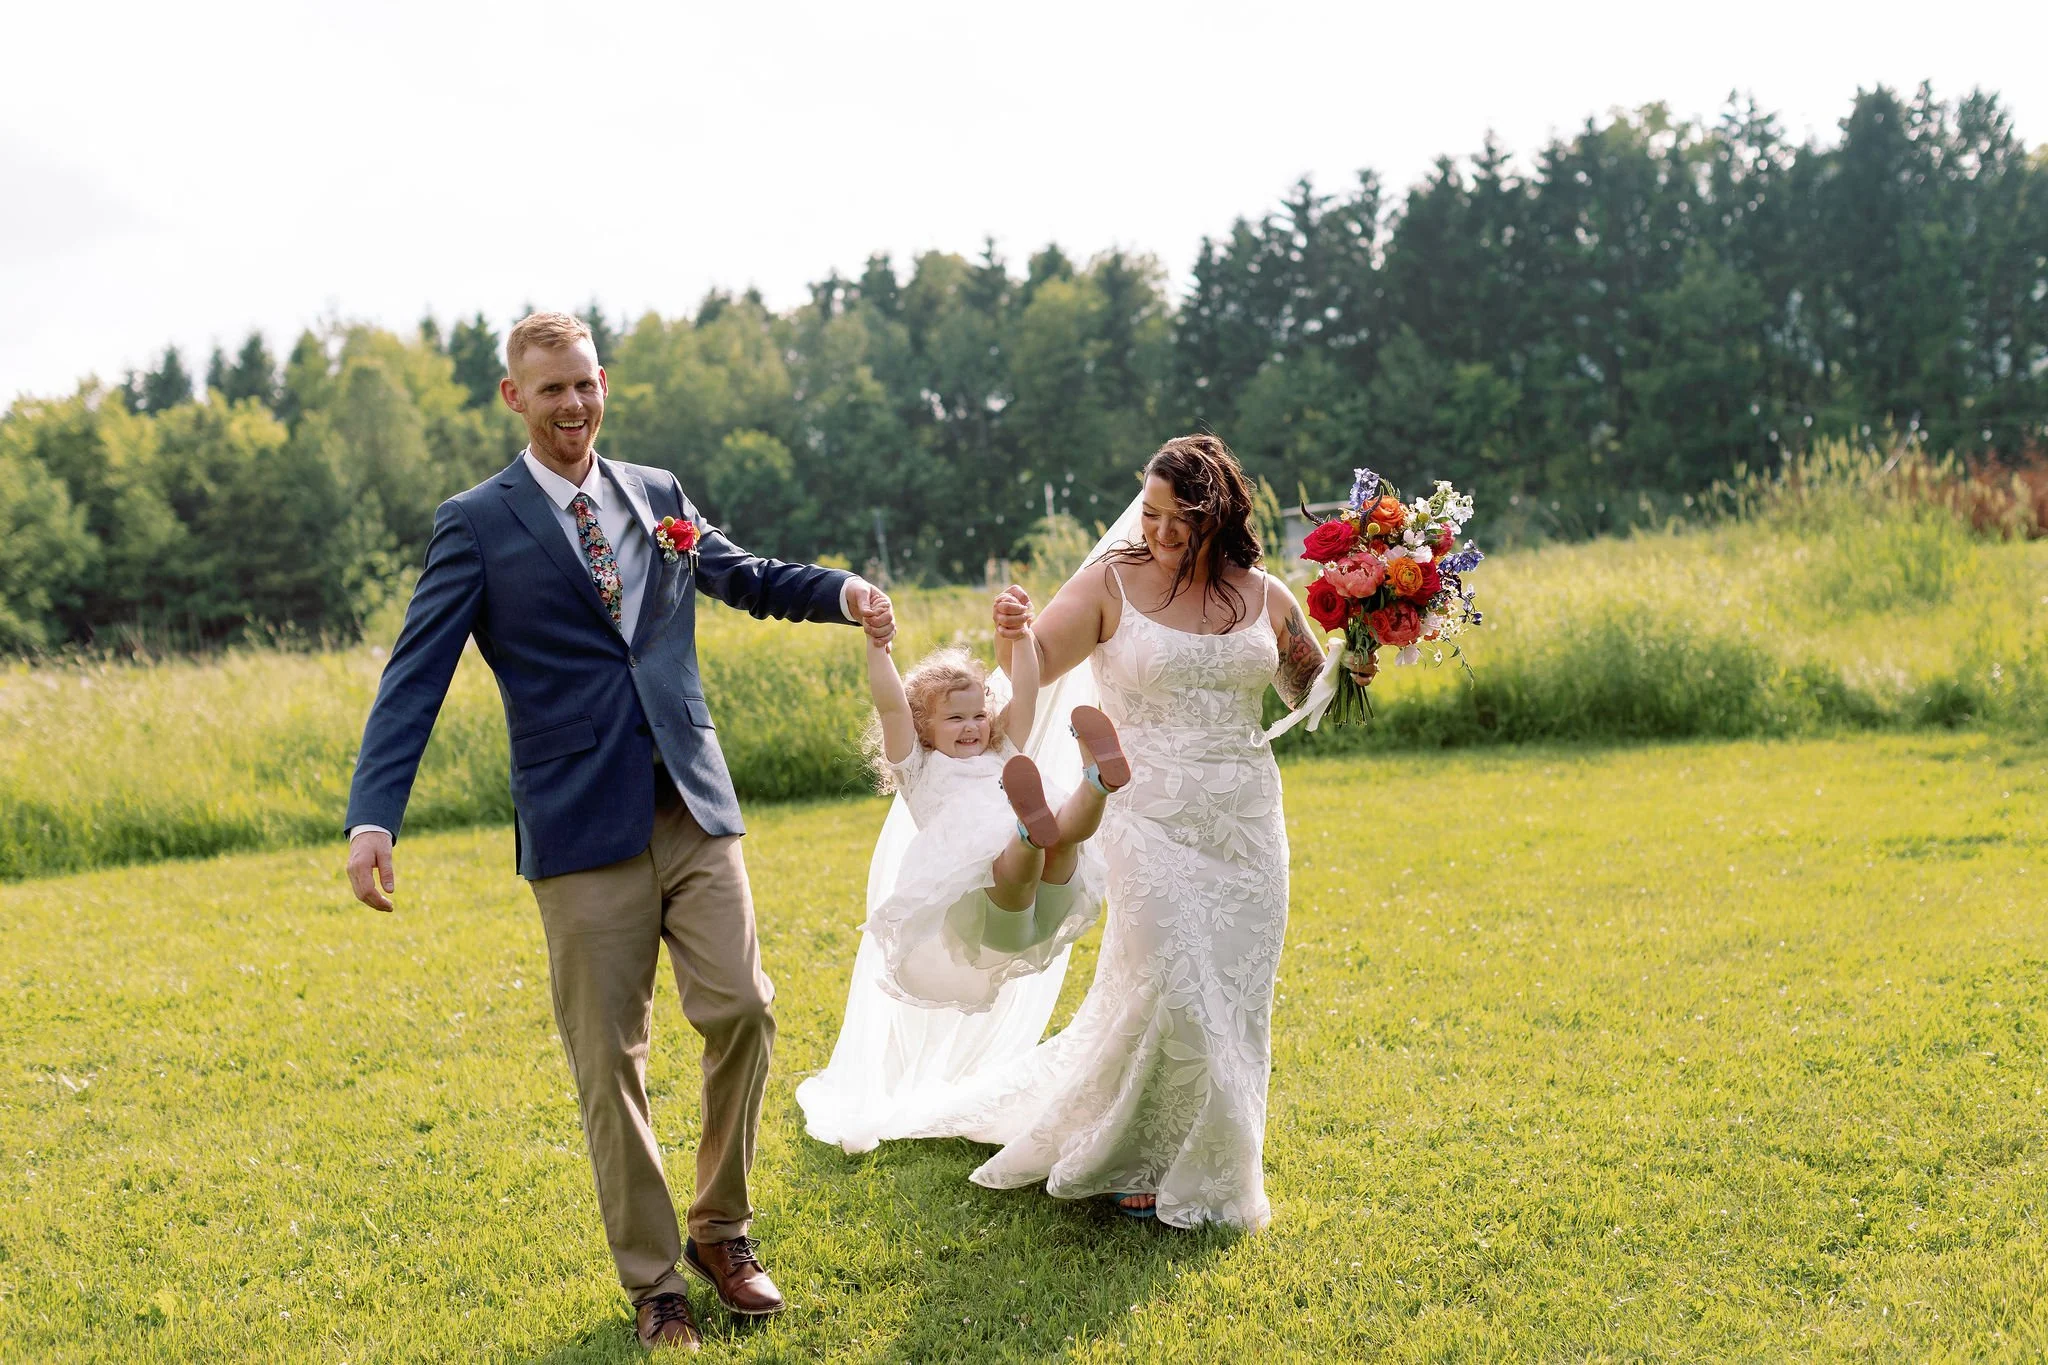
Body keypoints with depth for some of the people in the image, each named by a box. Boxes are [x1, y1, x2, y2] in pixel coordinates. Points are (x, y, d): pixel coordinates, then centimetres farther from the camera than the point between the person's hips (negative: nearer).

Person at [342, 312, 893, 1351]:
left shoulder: (657, 494, 12)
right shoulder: (477, 525, -1)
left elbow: (739, 574, 28)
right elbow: (414, 678, -7)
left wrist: (840, 590, 9)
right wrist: (372, 819, -18)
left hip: (694, 809, 4)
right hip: (584, 834, -3)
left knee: (741, 1010, -2)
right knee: (609, 1063, 2)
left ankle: (722, 1231, 21)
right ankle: (654, 1283, 18)